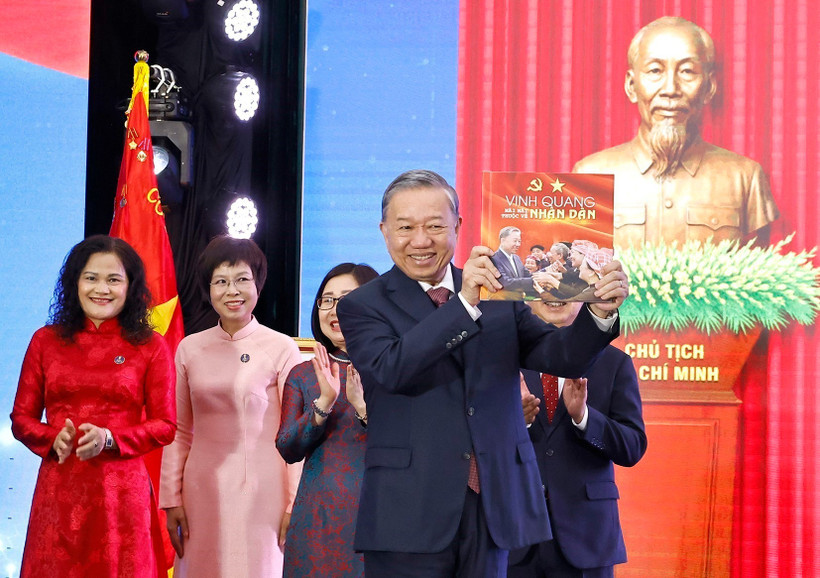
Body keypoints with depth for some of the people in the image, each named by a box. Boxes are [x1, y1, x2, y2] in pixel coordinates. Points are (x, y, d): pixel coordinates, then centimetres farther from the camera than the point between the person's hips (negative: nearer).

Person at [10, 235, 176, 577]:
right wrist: (54, 438, -11)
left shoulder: (150, 347, 4)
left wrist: (108, 438, -13)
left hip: (121, 492, -1)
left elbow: (165, 425, 2)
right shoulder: (46, 341, 8)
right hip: (58, 490, 1)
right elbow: (21, 418, 10)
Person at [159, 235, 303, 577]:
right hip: (203, 492, 3)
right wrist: (171, 499, 6)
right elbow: (180, 432, 10)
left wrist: (295, 504, -6)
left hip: (261, 490, -3)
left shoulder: (281, 349, -3)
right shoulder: (190, 349, 6)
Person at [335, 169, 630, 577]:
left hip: (493, 508, 3)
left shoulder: (500, 297, 11)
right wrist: (465, 304, -24)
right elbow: (391, 370, -18)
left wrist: (600, 313, -19)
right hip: (409, 515, -3)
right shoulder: (363, 306, 1)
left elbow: (562, 357, 0)